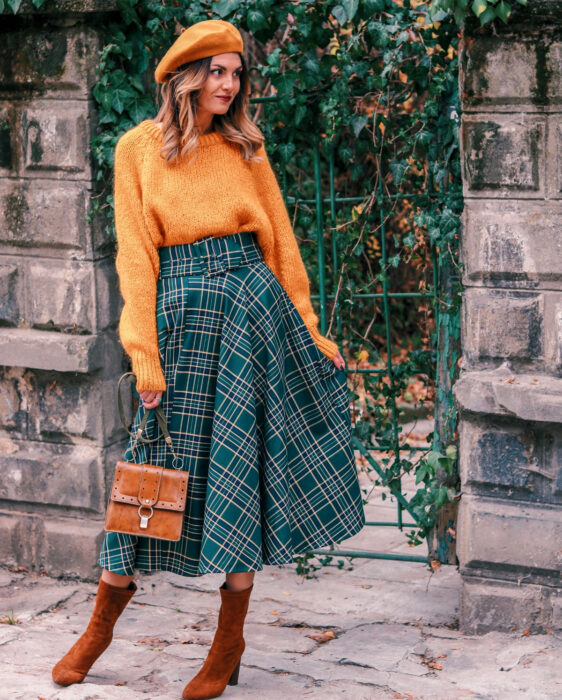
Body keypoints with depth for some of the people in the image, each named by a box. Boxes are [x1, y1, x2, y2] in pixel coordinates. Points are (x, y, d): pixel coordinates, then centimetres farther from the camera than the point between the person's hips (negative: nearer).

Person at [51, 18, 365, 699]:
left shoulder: (244, 148, 10)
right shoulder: (138, 148, 3)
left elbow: (280, 241, 13)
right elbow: (134, 254, -1)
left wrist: (307, 331, 12)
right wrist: (145, 355, -8)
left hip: (254, 307, 2)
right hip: (180, 312, -1)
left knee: (240, 463, 1)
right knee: (160, 463, 1)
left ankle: (229, 642, 11)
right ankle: (100, 626, 18)